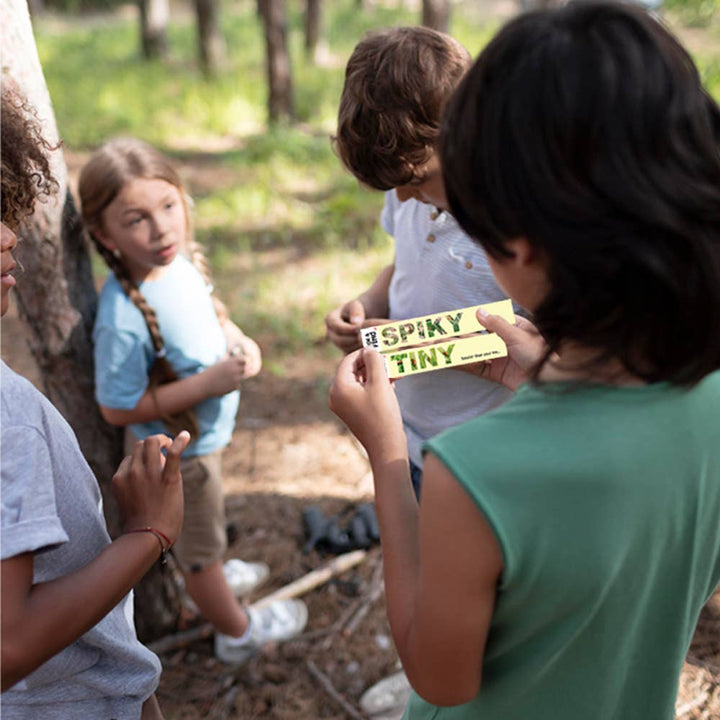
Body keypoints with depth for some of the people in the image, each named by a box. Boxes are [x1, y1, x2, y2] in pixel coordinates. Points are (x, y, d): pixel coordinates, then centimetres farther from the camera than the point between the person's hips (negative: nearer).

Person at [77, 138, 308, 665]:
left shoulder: (176, 258, -13)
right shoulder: (122, 319, -37)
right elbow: (118, 408, -28)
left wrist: (236, 338, -12)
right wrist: (209, 383, -31)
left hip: (206, 429, 7)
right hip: (180, 452, -7)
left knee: (195, 526, 35)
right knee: (201, 545, 19)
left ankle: (207, 577, 65)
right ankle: (238, 632, 45)